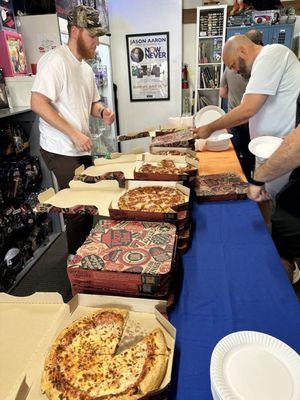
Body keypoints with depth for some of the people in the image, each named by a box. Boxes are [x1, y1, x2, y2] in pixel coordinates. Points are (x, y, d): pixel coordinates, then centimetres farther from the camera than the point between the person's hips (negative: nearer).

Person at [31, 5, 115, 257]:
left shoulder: (85, 67, 16)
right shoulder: (56, 60, -12)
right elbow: (38, 103, -21)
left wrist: (102, 112, 1)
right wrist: (74, 134, -23)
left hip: (81, 149, 9)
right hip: (62, 150, -9)